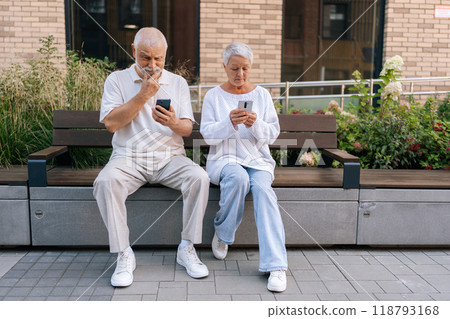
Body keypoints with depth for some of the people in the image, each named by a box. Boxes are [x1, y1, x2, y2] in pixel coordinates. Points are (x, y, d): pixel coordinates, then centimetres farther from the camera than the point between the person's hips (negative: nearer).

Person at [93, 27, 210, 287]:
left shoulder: (178, 82, 11)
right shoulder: (117, 80, 7)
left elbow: (188, 129, 5)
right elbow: (111, 123, -7)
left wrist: (173, 123, -20)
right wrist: (144, 94, -12)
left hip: (170, 157, 2)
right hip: (128, 157, -1)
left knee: (199, 177, -28)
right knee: (106, 182, -32)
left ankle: (187, 249, -12)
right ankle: (124, 254, -17)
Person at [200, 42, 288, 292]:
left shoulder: (262, 95, 11)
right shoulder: (213, 96, 8)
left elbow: (273, 134, 5)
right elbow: (208, 135, -1)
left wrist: (256, 125, -17)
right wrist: (229, 123, -21)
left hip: (257, 159, 1)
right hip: (224, 159, -1)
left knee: (263, 188, -31)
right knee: (238, 178, -36)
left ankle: (276, 265, -34)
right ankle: (223, 234, -8)